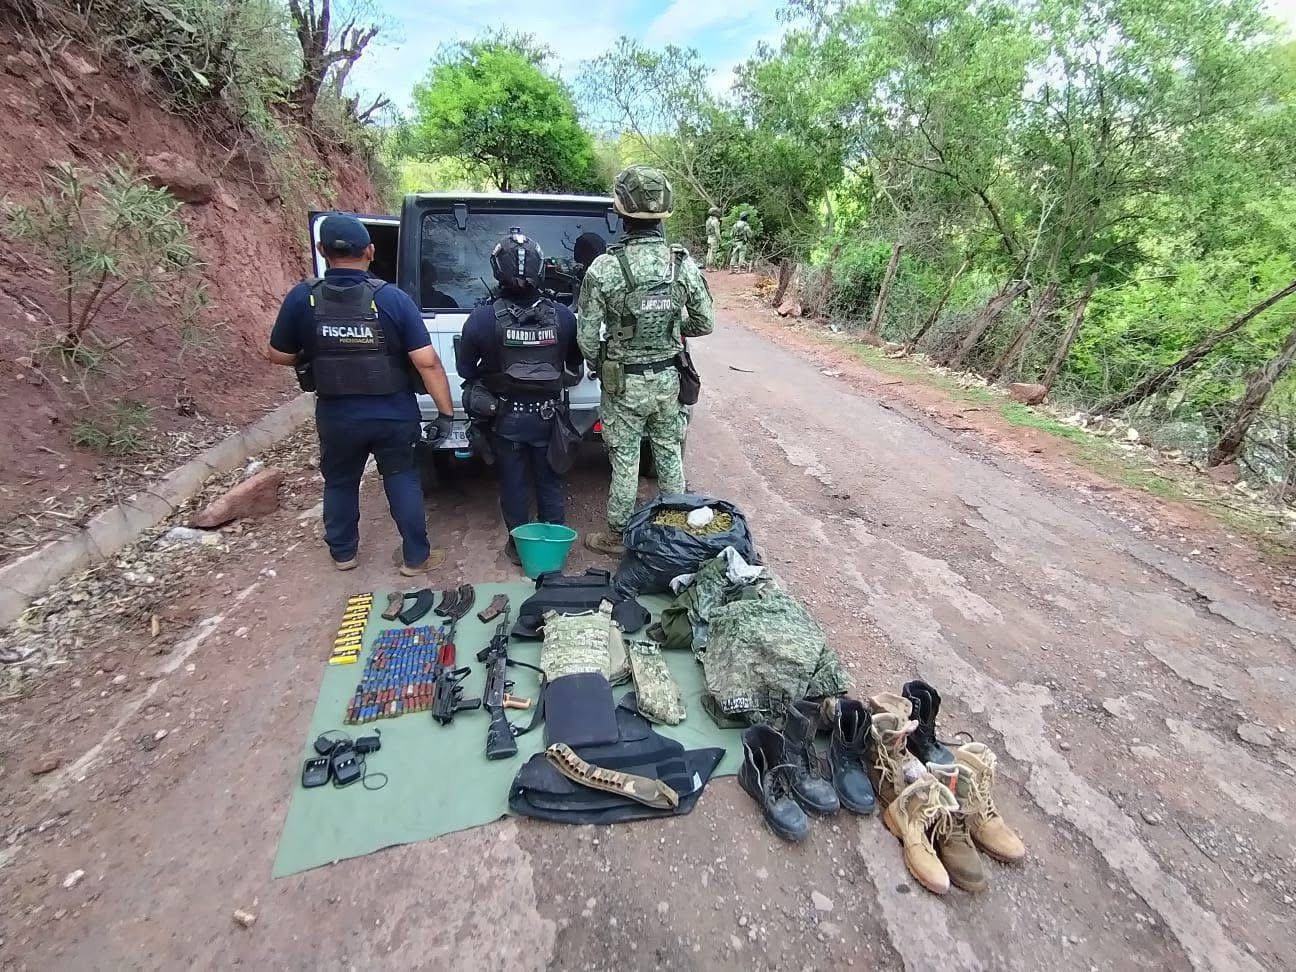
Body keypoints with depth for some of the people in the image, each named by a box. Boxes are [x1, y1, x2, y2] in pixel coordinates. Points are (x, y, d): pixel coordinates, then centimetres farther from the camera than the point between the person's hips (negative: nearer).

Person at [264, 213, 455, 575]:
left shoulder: (302, 297, -8)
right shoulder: (392, 298, -14)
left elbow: (277, 354, 2)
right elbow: (427, 361, -19)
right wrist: (445, 411, -11)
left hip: (336, 415, 1)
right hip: (393, 415, -1)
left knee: (340, 482, 22)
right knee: (401, 480, 16)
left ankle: (342, 552, 39)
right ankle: (415, 556, 22)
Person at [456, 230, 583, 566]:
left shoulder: (482, 319, -15)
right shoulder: (562, 315, -10)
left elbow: (465, 368, -2)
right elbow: (575, 366, 3)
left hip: (505, 417, -1)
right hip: (547, 415, 2)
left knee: (513, 484, 14)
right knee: (550, 482, 16)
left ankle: (520, 547, 26)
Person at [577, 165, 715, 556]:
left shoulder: (604, 268, -16)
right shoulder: (684, 263, -6)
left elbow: (587, 336, -13)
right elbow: (704, 323, 1)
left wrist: (600, 368, 7)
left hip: (624, 383, -3)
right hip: (669, 379, 3)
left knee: (625, 461, 9)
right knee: (670, 453, 18)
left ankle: (617, 535, 25)